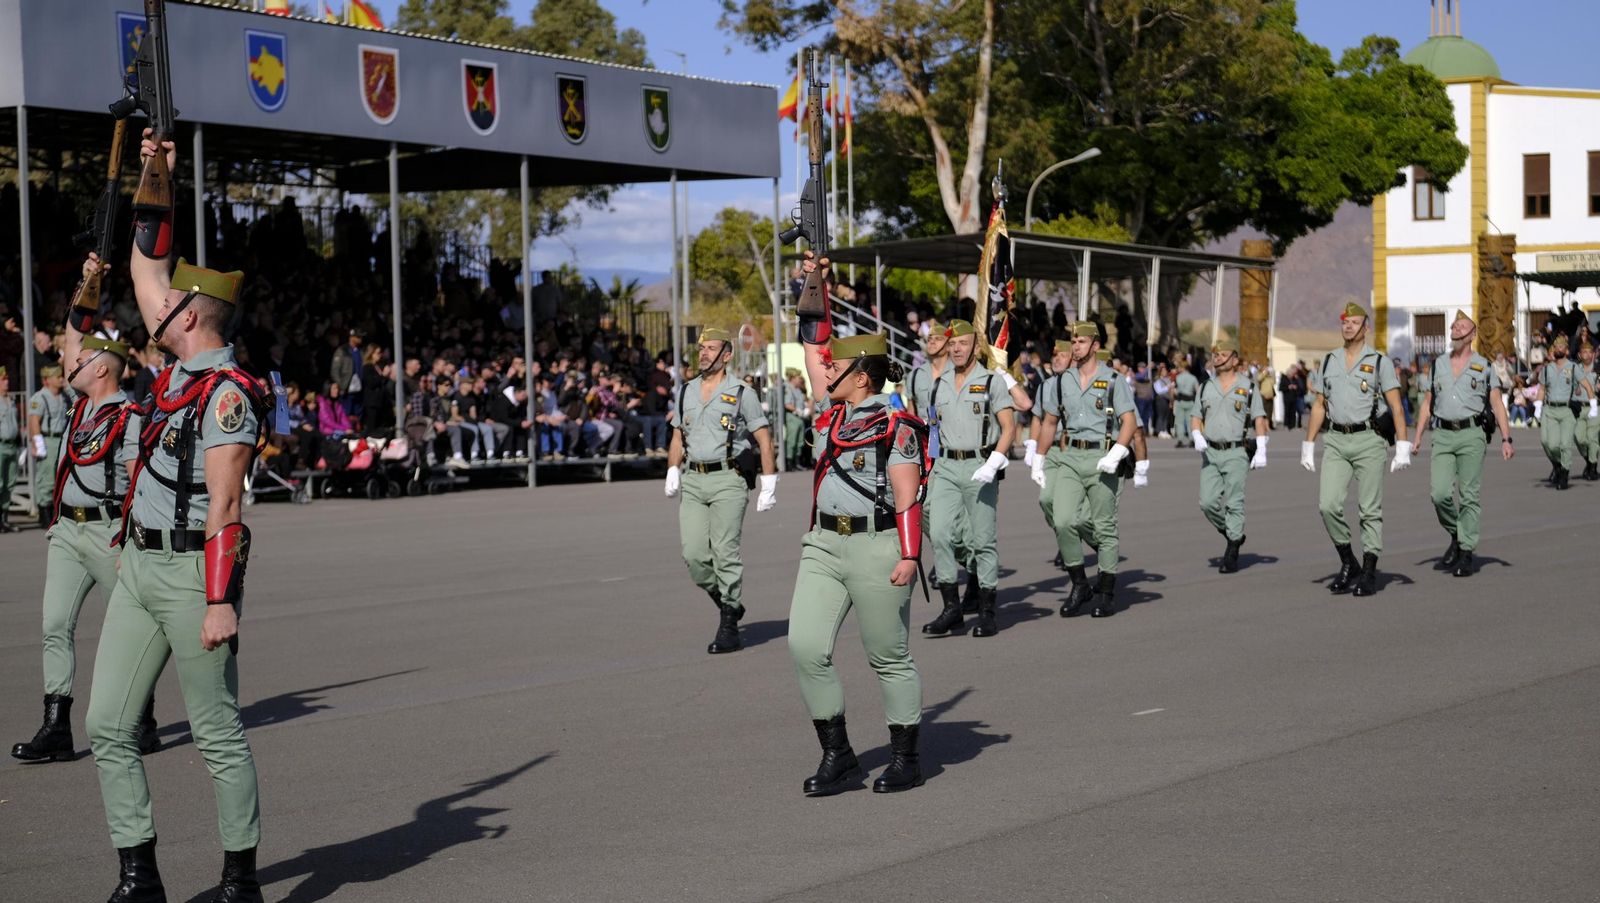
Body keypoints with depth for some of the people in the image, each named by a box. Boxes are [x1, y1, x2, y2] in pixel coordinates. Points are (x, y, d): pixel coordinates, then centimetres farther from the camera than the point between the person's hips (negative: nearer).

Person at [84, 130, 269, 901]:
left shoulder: (228, 395, -14)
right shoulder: (182, 368, 10)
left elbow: (223, 506, -19)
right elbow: (147, 268, 22)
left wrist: (220, 602, -22)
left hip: (191, 572, -9)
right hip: (138, 568, 9)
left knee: (218, 735, 0)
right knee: (108, 727, 6)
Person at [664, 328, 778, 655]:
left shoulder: (742, 394, 0)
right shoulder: (685, 391, 14)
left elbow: (764, 440, 1)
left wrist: (769, 486, -4)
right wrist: (673, 474, 11)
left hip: (728, 480, -5)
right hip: (693, 481, 5)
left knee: (725, 552, -10)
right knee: (694, 555, -4)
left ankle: (729, 627, -4)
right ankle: (728, 603, 18)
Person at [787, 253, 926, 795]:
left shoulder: (896, 424, -8)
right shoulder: (833, 409, 12)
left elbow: (908, 496, -12)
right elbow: (814, 344, 19)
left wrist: (909, 555, -19)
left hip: (876, 550, -7)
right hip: (822, 546, 7)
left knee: (889, 658, 3)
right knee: (806, 647, -4)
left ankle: (905, 759, 16)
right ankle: (837, 756, 4)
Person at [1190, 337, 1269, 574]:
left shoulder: (1248, 386, 1)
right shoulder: (1206, 387, 12)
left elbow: (1260, 420, -1)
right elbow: (1196, 418, 15)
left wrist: (1261, 452, -9)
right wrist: (1198, 438, -5)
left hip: (1236, 452, -4)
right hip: (1210, 452, 4)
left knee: (1234, 503, -6)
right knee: (1208, 502, -3)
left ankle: (1232, 553, 0)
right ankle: (1234, 535, 19)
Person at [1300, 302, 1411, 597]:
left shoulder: (1380, 362, 0)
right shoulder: (1329, 361, 12)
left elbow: (1396, 407, -5)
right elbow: (1319, 406, 15)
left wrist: (1403, 447, -14)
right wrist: (1308, 446, 11)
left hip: (1368, 440, -3)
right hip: (1336, 442, 3)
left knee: (1371, 510, -1)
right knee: (1328, 505, -8)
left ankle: (1369, 573, 6)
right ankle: (1348, 564, 9)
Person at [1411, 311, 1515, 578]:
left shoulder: (1484, 366, 8)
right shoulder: (1437, 365, 16)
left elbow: (1497, 404, 4)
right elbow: (1427, 404, 17)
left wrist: (1506, 439, -5)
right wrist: (1417, 438, 9)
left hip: (1472, 434, -2)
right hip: (1442, 435, 2)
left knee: (1470, 496, -4)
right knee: (1440, 493, -10)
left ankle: (1466, 552, 1)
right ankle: (1456, 537, 14)